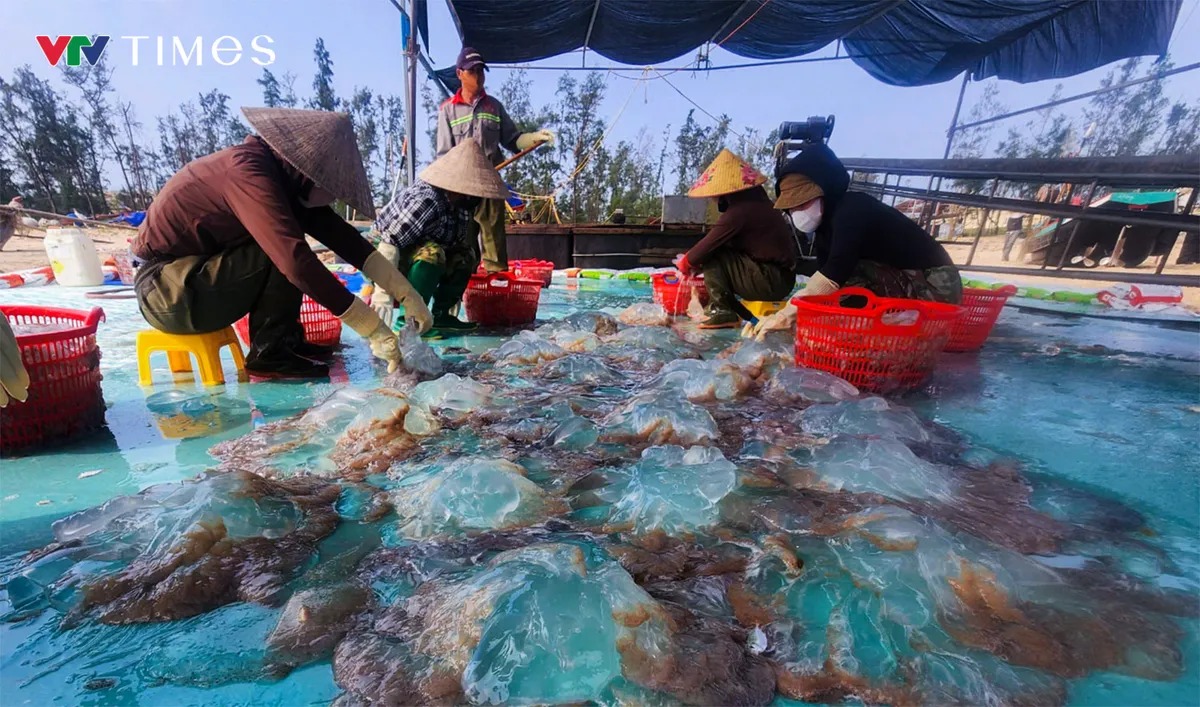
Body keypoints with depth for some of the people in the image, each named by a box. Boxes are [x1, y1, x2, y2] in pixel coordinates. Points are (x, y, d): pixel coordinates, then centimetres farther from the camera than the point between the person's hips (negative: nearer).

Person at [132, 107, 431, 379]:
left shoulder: (281, 173, 0)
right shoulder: (248, 171, -26)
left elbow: (337, 232, -4)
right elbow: (297, 260, -37)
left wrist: (404, 291, -10)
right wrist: (374, 330, -37)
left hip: (195, 272, 9)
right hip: (167, 290, -9)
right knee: (286, 254, -23)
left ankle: (286, 339, 5)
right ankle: (269, 353, -11)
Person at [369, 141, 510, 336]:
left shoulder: (457, 203, -7)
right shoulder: (426, 201, -29)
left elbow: (461, 241, 2)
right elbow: (390, 243, -33)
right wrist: (382, 294, -36)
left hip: (414, 258, 8)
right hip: (388, 261, -8)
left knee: (466, 254, 5)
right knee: (431, 253, -31)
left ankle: (440, 315, 5)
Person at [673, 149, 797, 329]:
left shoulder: (738, 212, -18)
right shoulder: (755, 202, 11)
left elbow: (706, 246, -14)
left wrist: (684, 263, 4)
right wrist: (694, 261, 16)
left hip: (770, 281, -9)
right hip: (782, 279, 9)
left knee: (711, 257, -8)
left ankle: (722, 311, -10)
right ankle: (743, 313, 13)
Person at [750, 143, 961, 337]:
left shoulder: (851, 211, -23)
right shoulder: (828, 217, 5)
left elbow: (833, 274, -35)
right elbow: (822, 270, 0)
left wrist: (785, 315, -35)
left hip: (935, 286, -9)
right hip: (904, 278, 9)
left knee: (848, 274, -26)